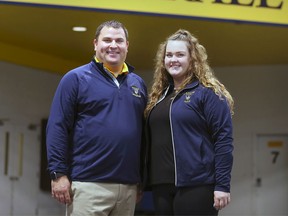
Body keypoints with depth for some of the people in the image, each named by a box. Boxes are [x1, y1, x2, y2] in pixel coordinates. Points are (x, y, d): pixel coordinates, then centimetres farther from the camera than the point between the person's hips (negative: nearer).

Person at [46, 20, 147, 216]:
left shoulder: (138, 83, 15)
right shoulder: (75, 78, 1)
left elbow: (145, 132, 17)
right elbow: (57, 127, -5)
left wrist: (142, 178, 13)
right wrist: (58, 173, -11)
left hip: (129, 186, 5)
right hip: (89, 184, -5)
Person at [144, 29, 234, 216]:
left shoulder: (208, 93, -4)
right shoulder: (159, 95, 17)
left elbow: (223, 140, -10)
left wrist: (222, 185, -16)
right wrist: (145, 183, 16)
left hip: (196, 185, -7)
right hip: (162, 186, 7)